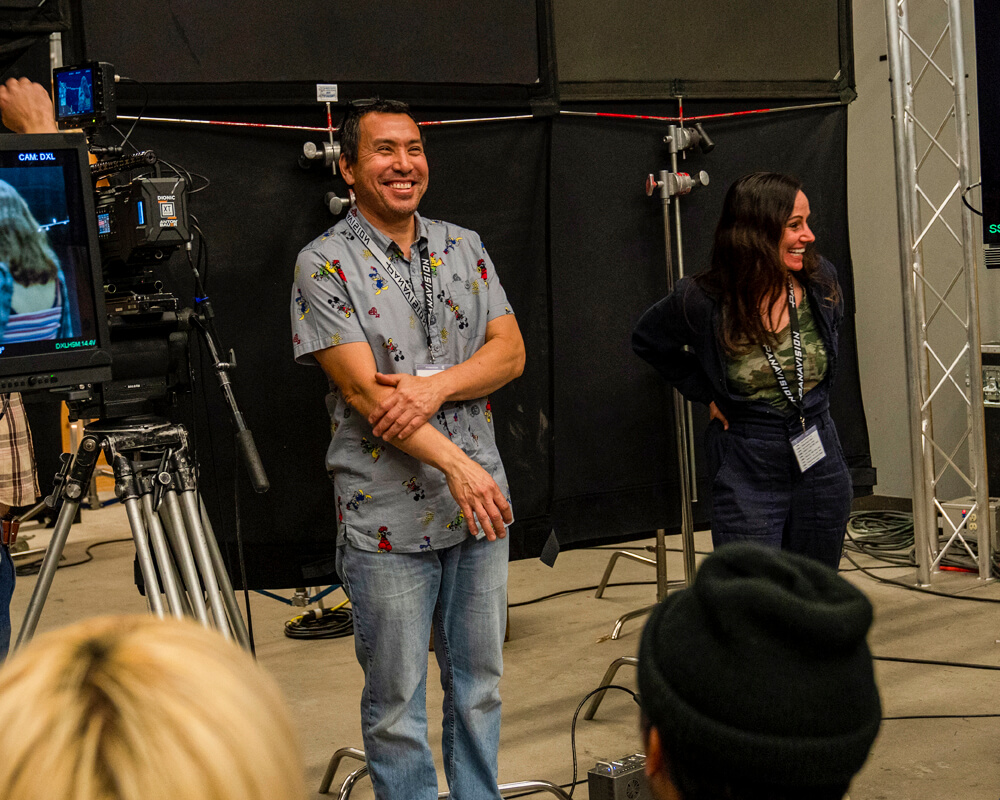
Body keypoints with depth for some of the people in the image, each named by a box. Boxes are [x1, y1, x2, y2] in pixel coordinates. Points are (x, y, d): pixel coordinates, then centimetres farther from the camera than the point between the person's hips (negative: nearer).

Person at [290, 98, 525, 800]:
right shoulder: (325, 264, -7)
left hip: (481, 506, 5)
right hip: (389, 520, -4)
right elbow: (363, 390, -14)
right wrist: (457, 464, -20)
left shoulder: (464, 247, 10)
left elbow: (510, 352, 3)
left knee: (480, 688, 15)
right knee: (396, 704, 5)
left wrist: (436, 385, -15)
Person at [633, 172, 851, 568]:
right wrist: (706, 394, 0)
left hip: (821, 465, 4)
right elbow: (647, 342, 7)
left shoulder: (819, 280, -4)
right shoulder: (703, 301, -14)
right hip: (747, 469, -4)